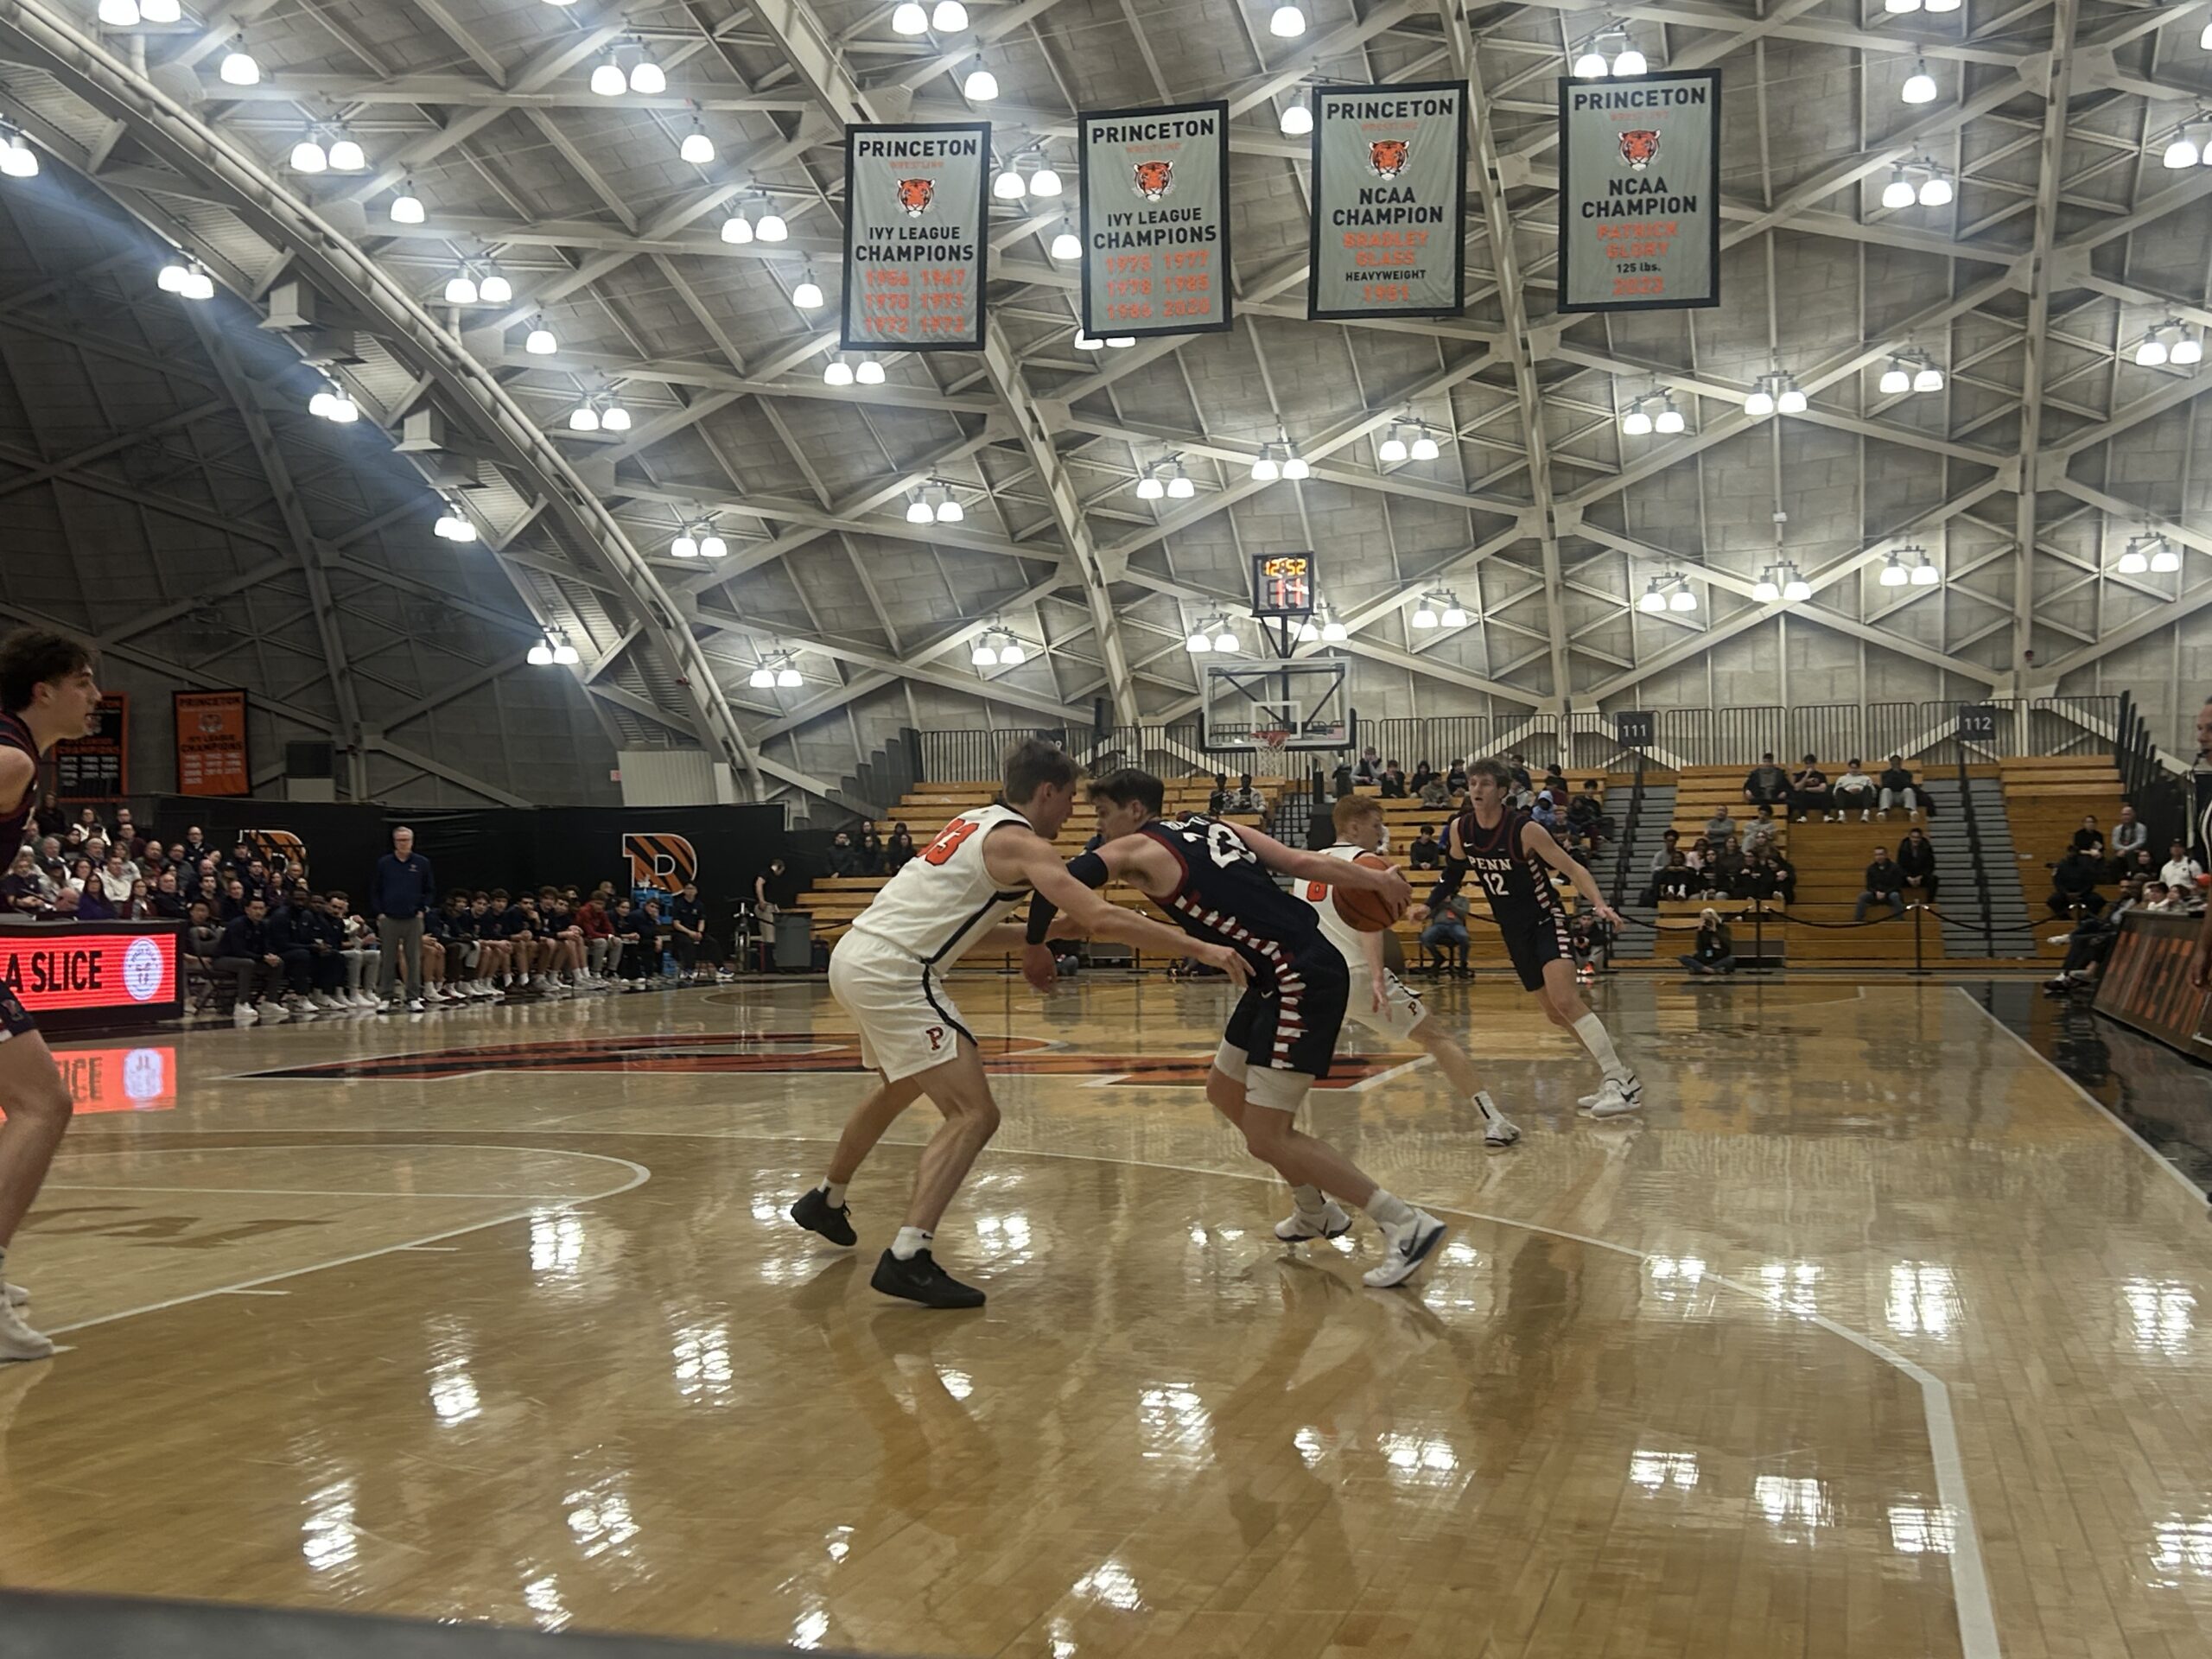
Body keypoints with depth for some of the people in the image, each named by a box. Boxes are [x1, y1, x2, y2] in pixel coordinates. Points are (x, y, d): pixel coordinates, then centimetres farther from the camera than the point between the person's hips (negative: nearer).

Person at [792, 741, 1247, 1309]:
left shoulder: (975, 822, 18)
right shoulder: (1022, 843, -9)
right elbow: (1102, 918, -19)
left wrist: (1031, 937, 17)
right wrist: (1201, 949, -16)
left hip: (853, 955, 10)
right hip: (894, 975, -10)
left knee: (898, 1087, 33)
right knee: (974, 1113, -10)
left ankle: (825, 1199, 50)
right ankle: (907, 1259, -20)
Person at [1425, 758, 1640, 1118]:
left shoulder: (1525, 830, -21)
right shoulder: (1460, 829, -5)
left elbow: (1573, 869, -19)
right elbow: (1453, 873, 14)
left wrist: (1600, 905, -34)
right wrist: (1429, 905, 1)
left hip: (1546, 920, -7)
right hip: (1513, 929, 7)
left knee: (1565, 1000, -24)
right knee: (1555, 1013, 11)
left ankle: (1623, 1082, -22)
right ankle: (1615, 1075, 23)